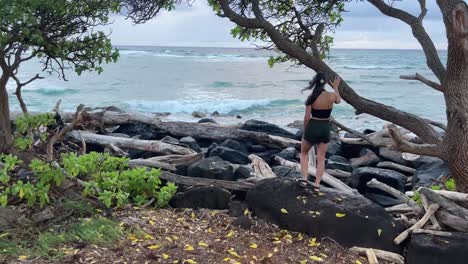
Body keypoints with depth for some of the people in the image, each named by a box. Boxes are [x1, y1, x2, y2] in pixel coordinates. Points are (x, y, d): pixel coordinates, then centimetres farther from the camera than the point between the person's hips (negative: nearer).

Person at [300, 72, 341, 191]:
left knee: (304, 153, 21)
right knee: (321, 158, 13)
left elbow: (307, 117, -10)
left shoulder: (311, 97, -12)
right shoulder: (331, 96, -7)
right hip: (325, 128, 2)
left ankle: (305, 178, 10)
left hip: (312, 127, -2)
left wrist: (305, 130, 5)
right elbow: (339, 100, 19)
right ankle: (317, 184, 11)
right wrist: (336, 87, 33)